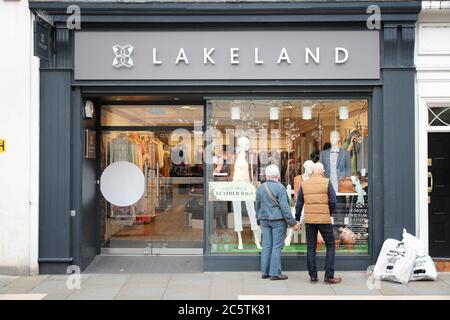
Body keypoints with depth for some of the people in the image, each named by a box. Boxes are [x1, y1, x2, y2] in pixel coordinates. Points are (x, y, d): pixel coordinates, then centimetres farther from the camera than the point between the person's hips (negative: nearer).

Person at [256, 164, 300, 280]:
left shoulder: (260, 188, 6)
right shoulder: (279, 187, -12)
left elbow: (258, 206, 15)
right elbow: (284, 207, -15)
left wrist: (259, 219, 28)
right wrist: (293, 222, -10)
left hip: (264, 220, 6)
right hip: (278, 220, -6)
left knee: (266, 246, 10)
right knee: (277, 246, 0)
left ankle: (265, 272, 14)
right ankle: (275, 273, 2)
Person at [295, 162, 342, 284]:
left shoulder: (304, 184, 5)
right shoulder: (327, 182, -4)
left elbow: (299, 204, 6)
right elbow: (333, 201, -9)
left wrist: (297, 219, 14)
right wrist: (330, 213, 9)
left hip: (309, 220, 3)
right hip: (324, 219, -3)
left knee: (311, 248, 10)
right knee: (330, 246, 8)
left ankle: (313, 275, 11)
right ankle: (329, 276, 4)